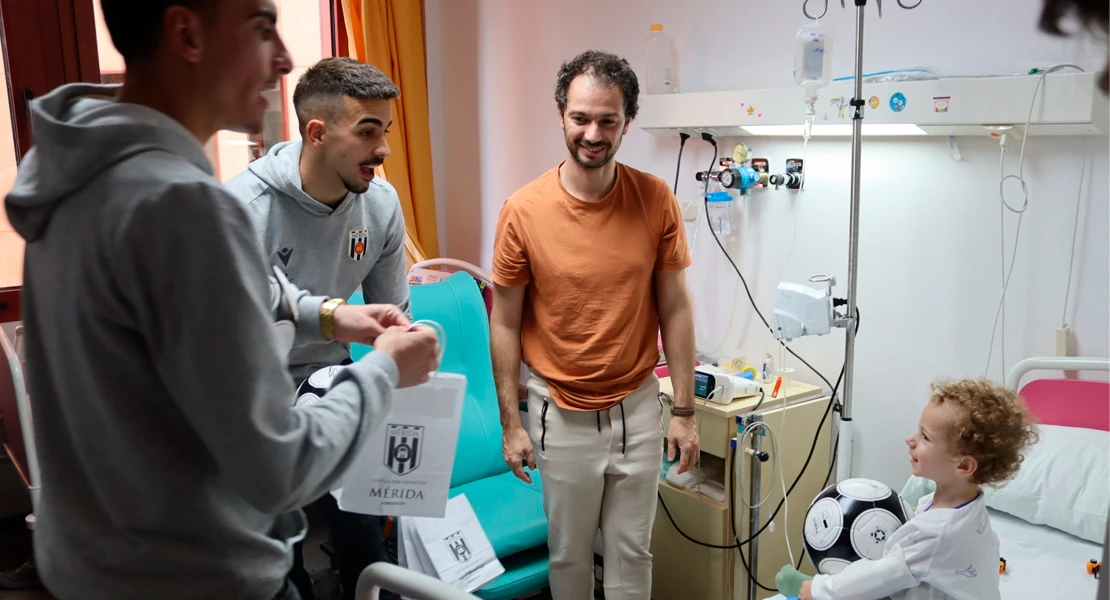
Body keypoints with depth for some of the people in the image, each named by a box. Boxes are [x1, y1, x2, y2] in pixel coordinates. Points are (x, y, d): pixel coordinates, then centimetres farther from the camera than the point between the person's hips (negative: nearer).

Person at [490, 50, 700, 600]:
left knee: (632, 553, 15)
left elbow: (674, 309, -1)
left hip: (638, 406, 1)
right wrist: (511, 423, -2)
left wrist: (684, 412, 0)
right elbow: (505, 323, -4)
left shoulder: (656, 200, -8)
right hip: (561, 413, -1)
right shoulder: (524, 210, -12)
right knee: (569, 553, 15)